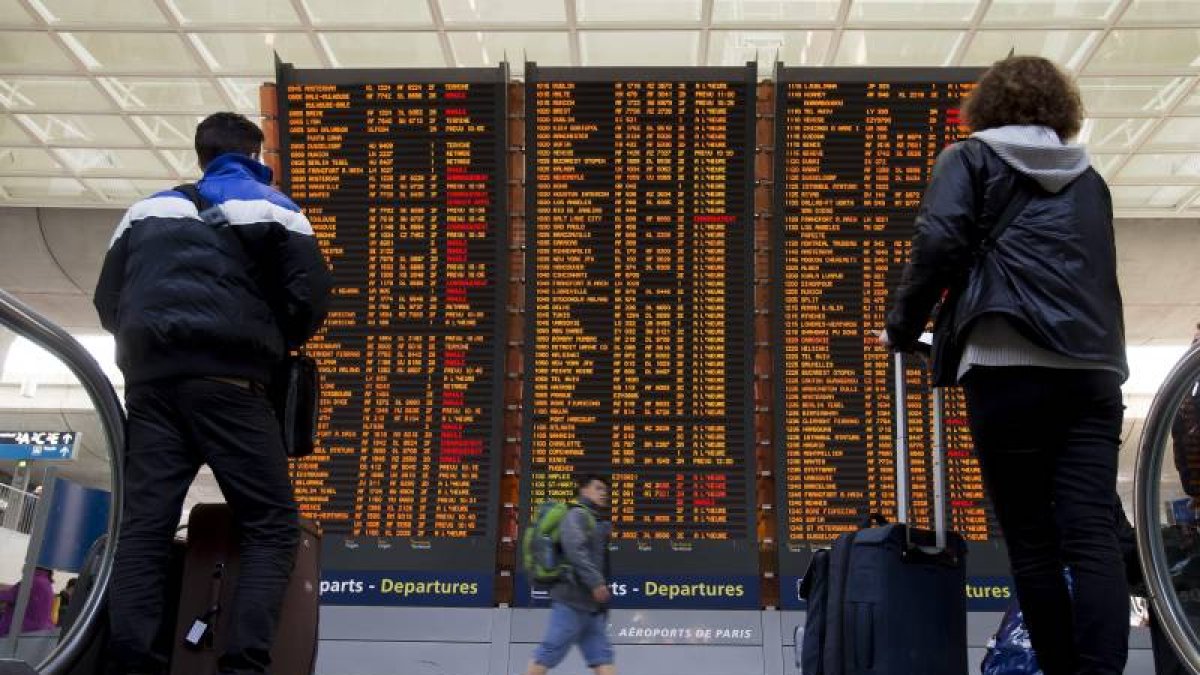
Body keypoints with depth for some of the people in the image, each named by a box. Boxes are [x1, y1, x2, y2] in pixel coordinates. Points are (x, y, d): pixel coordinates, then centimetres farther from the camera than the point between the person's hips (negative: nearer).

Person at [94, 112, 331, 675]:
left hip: (149, 381, 5)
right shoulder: (271, 207, 11)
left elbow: (108, 300, 23)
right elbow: (311, 295, 0)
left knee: (142, 527, 1)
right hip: (226, 380, -5)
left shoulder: (146, 210, 25)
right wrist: (272, 342, 18)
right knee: (272, 524, -3)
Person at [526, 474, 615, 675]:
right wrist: (595, 582, -26)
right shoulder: (577, 515, -6)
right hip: (573, 598, -10)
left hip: (589, 603, 10)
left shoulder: (594, 520, 23)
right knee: (550, 653, -5)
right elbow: (574, 549, -22)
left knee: (601, 655, 2)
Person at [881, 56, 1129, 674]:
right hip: (1094, 369, 4)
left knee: (1032, 542, 1)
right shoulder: (1087, 179, 25)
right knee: (1091, 536, -4)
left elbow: (938, 244, -5)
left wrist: (902, 329, 6)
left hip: (1010, 366, -4)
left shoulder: (969, 159, 10)